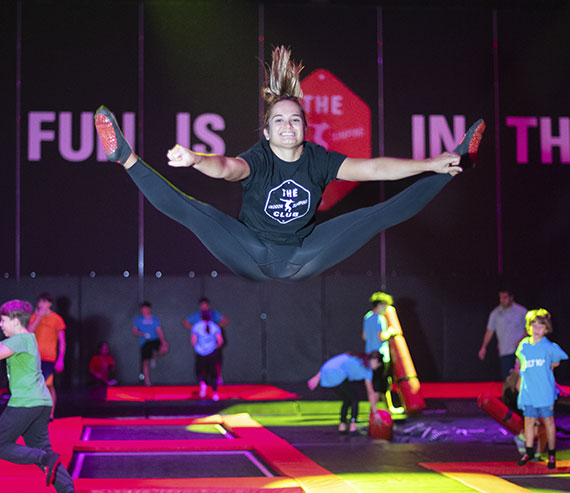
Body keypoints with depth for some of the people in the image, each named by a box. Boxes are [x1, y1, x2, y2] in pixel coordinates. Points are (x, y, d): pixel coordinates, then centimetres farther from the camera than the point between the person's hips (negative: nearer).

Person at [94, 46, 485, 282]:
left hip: (301, 259, 3)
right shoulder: (258, 159, -15)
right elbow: (226, 167, -38)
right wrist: (195, 159, -62)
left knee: (382, 214, -1)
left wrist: (431, 164, -14)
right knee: (193, 212, -25)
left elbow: (372, 168, -7)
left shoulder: (317, 160, -5)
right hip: (252, 257, -3)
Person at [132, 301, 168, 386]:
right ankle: (147, 381, 7)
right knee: (145, 362, -4)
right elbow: (134, 331, 9)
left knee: (164, 349, -27)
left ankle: (154, 357, 3)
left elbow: (159, 331, 2)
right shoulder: (138, 319, 9)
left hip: (155, 340, 0)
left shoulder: (154, 319, 9)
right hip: (145, 342, 0)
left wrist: (163, 341, -14)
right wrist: (142, 334, -11)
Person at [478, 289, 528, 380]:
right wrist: (484, 347, 5)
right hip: (505, 352, 2)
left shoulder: (521, 311, 2)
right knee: (506, 378, -4)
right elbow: (490, 331, 12)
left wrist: (521, 340, -9)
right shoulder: (496, 313, 6)